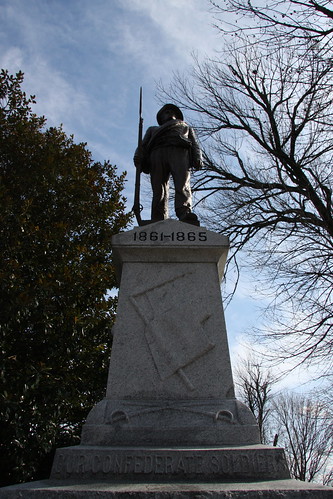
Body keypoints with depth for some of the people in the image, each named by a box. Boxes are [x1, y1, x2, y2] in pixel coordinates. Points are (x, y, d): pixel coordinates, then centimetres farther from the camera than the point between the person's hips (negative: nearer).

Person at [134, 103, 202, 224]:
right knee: (159, 190, -20)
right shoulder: (153, 129, 43)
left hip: (180, 151, -1)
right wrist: (139, 158, 0)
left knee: (182, 186, -28)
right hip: (158, 152, 1)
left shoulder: (185, 126, 42)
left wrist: (198, 158, 1)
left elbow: (194, 144, 23)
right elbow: (143, 146, 24)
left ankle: (186, 215, -49)